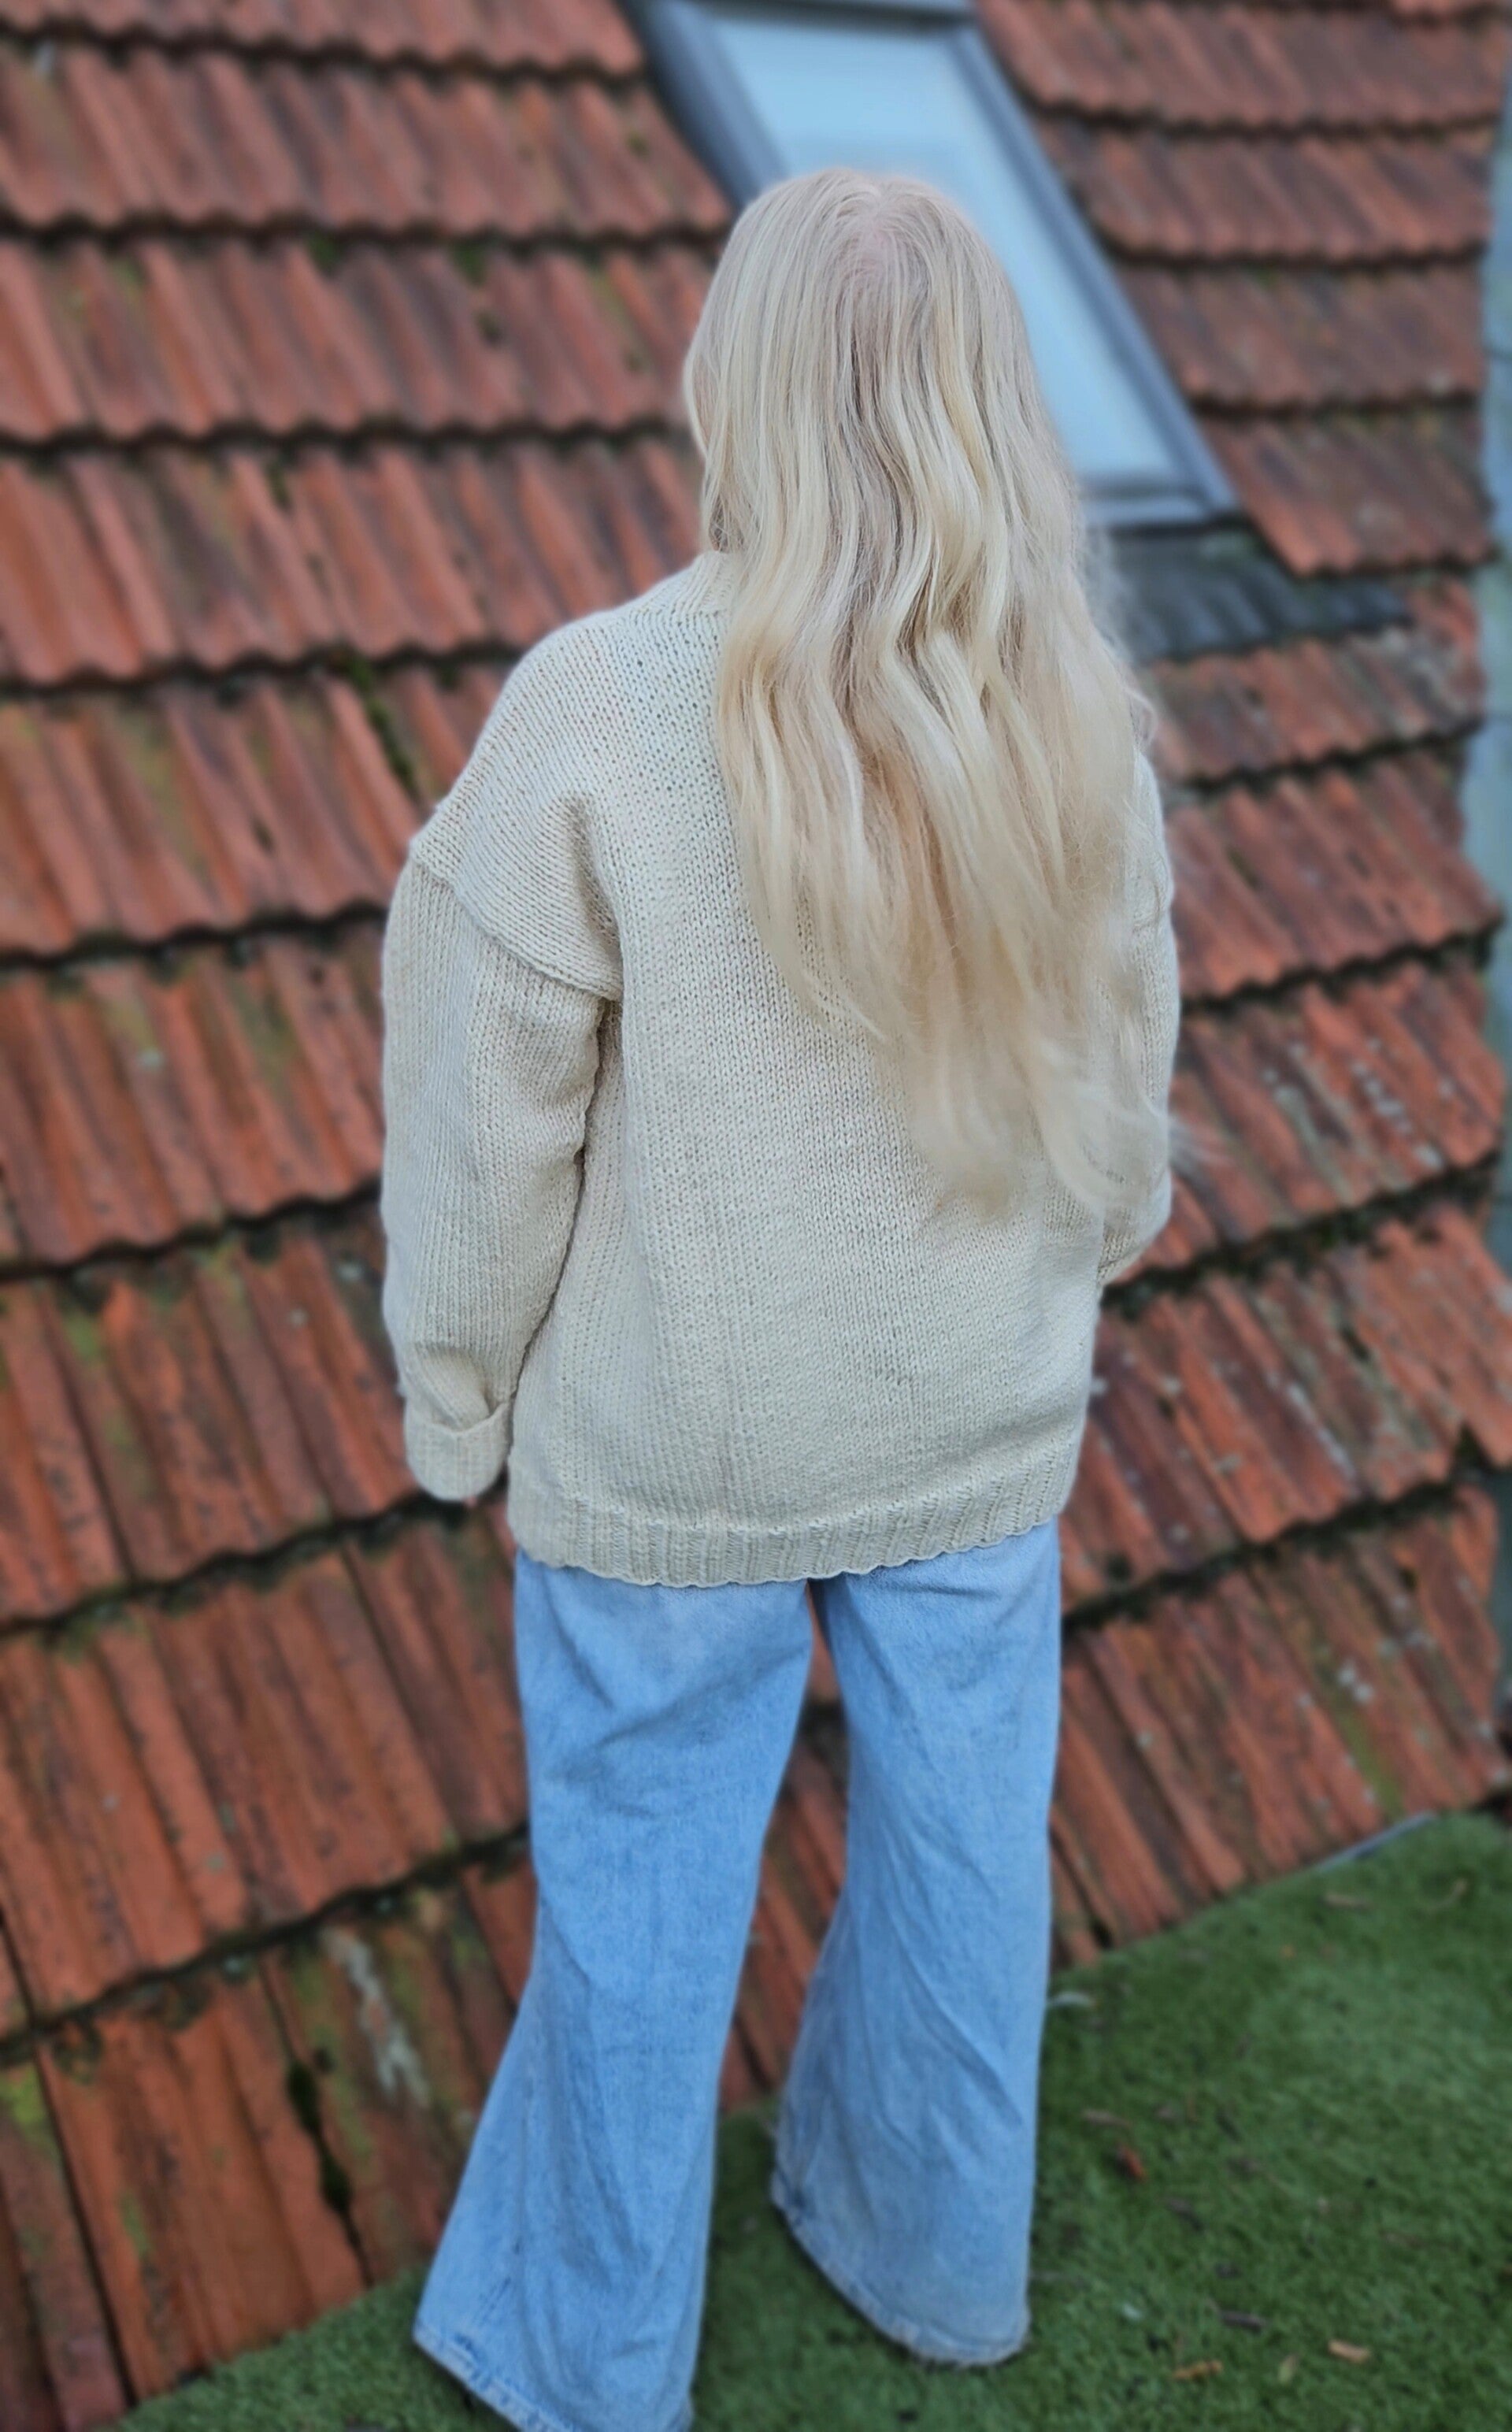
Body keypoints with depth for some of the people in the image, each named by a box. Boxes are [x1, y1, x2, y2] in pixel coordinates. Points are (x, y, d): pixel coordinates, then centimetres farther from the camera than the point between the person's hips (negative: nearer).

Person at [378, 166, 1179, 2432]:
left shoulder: (595, 714, -24)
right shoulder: (1079, 722, -10)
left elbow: (489, 1125, -16)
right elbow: (1122, 1094, 1)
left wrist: (456, 1397, 1)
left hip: (672, 1458, -3)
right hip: (978, 1434, 4)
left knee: (641, 1901, 17)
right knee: (956, 1847, 22)